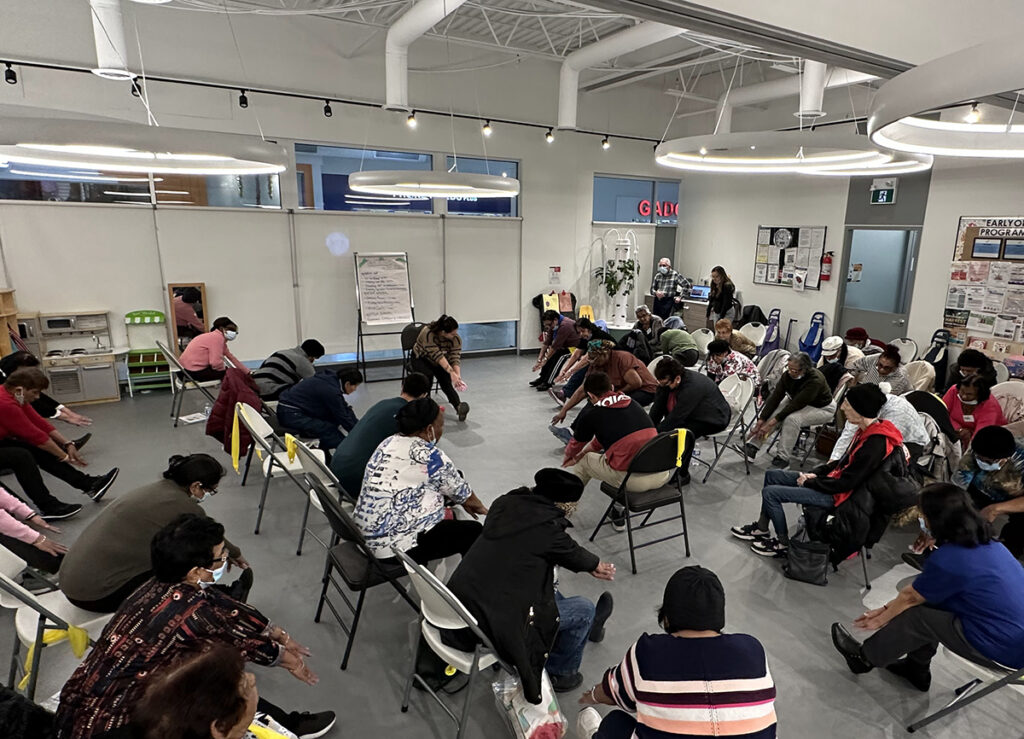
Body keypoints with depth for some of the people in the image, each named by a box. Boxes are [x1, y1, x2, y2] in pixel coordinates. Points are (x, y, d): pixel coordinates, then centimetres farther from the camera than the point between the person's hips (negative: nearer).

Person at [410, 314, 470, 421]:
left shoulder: (456, 338, -20)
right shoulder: (428, 333, -33)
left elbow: (455, 358, -24)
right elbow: (437, 355, -38)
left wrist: (458, 376, -38)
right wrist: (451, 372, -44)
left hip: (441, 362, 3)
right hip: (421, 358, -3)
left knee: (444, 379, -26)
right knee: (427, 374, -34)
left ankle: (458, 406, -35)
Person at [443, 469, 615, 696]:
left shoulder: (505, 503, 3)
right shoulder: (547, 527, -17)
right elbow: (572, 554, 5)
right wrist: (596, 565, 28)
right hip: (493, 625, -8)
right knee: (584, 609, 9)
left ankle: (588, 626, 48)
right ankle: (559, 673, 32)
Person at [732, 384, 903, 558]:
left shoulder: (875, 445, -30)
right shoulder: (868, 430, -1)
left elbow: (846, 483, -26)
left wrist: (809, 482, -13)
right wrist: (815, 473, 1)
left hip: (838, 494, -10)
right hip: (833, 479, 10)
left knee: (770, 492, -13)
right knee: (772, 475, 11)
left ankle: (784, 544, 6)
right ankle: (761, 528, 21)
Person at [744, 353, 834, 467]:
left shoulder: (815, 380, -33)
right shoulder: (787, 375, -16)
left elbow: (796, 404, -34)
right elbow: (775, 397, -16)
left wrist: (772, 422, -35)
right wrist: (761, 420, -23)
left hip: (822, 409, -6)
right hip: (797, 403, 6)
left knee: (792, 418, -33)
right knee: (771, 412, -17)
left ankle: (783, 458, -25)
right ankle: (752, 446, -18)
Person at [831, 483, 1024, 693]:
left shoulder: (948, 559, -23)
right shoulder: (987, 544, 4)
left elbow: (910, 596, -5)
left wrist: (882, 618, 13)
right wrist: (887, 608, 14)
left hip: (1007, 651, -8)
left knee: (916, 616, -1)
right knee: (929, 593, 12)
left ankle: (865, 658, 22)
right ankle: (917, 669, 29)